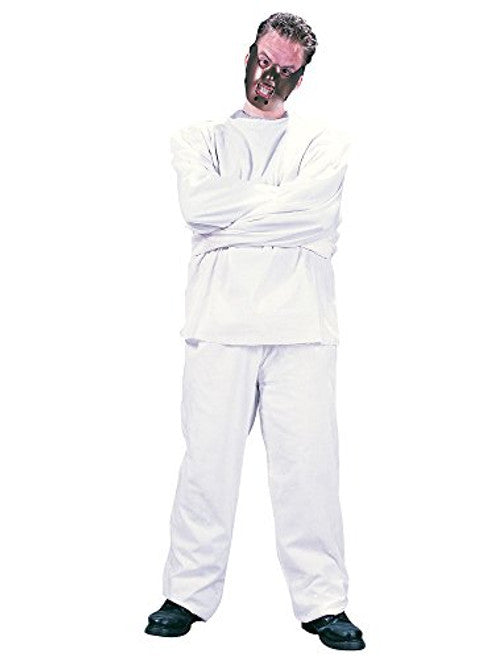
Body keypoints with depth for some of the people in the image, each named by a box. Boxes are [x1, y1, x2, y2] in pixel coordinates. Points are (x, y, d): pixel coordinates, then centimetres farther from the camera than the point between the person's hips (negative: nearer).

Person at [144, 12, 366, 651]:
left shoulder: (324, 141, 17)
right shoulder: (199, 138, 20)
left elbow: (317, 214, -3)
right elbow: (197, 205, 0)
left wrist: (232, 218, -2)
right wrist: (279, 200, -1)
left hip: (300, 317, 0)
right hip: (220, 316, 0)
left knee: (308, 461, -3)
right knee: (207, 458, -2)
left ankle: (322, 600, 7)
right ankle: (189, 594, 10)